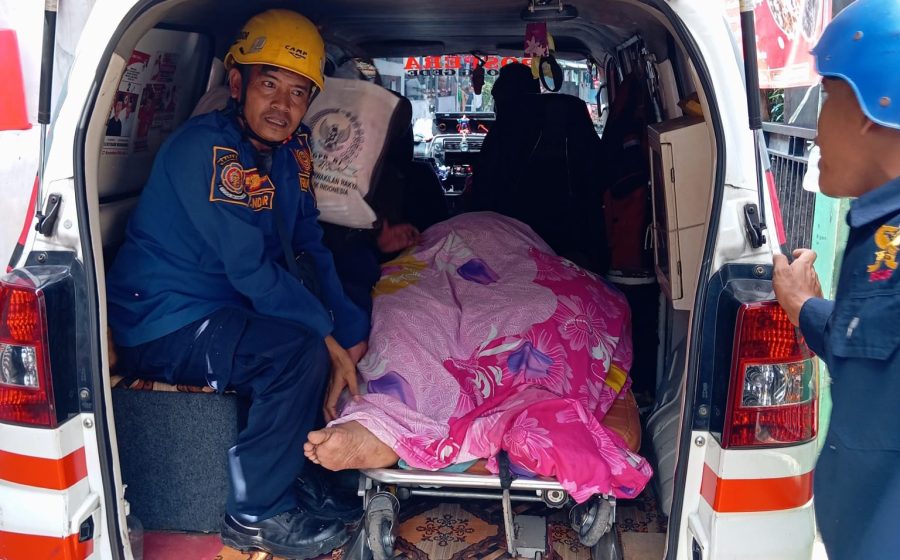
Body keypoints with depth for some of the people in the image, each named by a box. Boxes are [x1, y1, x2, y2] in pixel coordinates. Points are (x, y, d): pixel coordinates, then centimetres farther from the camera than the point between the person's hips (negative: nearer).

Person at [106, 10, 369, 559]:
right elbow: (252, 271, -26)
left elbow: (310, 246, 2)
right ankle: (257, 515, -9)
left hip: (232, 305, 9)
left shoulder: (292, 148, 4)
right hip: (164, 328, -9)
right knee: (299, 349, -28)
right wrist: (330, 338, -23)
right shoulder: (207, 150, -22)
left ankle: (298, 468, 7)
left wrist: (352, 328, -11)